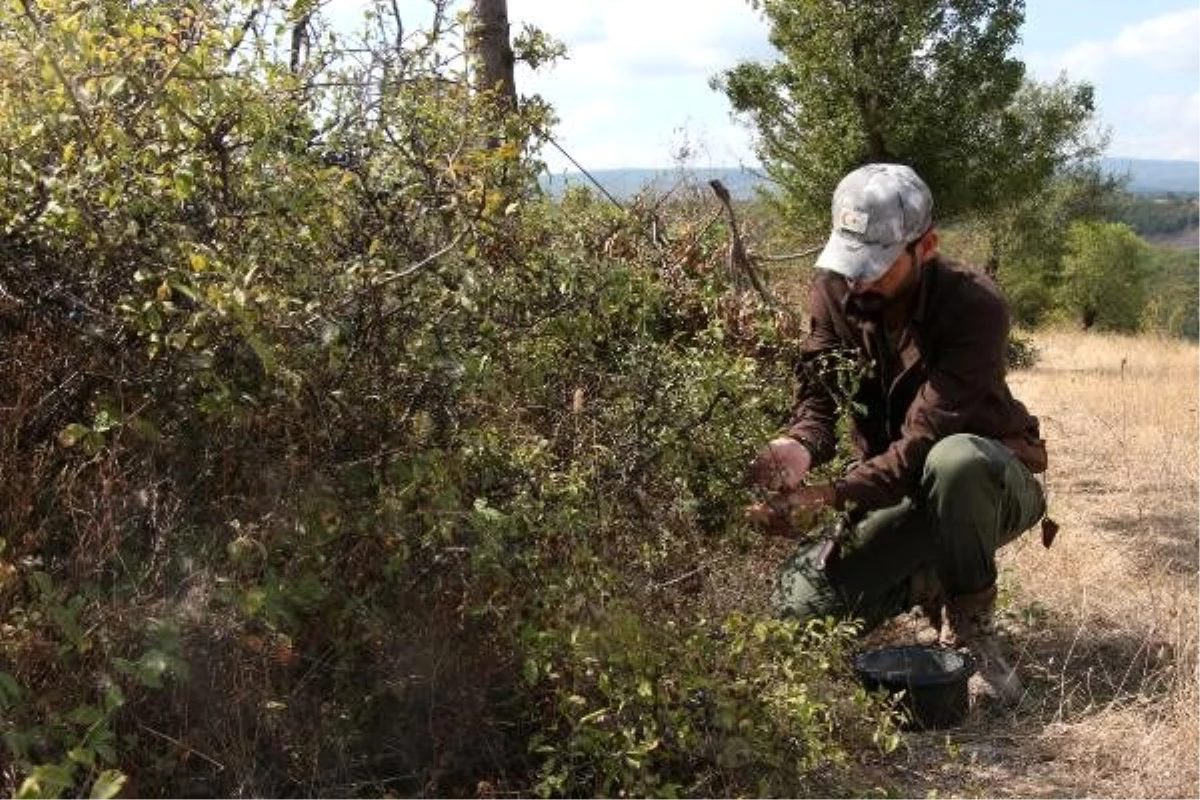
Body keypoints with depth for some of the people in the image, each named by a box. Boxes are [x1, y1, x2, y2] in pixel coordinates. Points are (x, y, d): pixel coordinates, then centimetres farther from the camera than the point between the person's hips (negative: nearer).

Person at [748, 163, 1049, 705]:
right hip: (894, 489, 5)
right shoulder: (834, 294, -10)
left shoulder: (975, 308, -27)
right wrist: (798, 446, -40)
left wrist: (831, 496, -46)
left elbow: (923, 441, -33)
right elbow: (817, 399, -16)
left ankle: (972, 630, -17)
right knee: (802, 602, -14)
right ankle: (936, 581, 13)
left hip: (992, 482, -4)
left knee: (955, 459, -41)